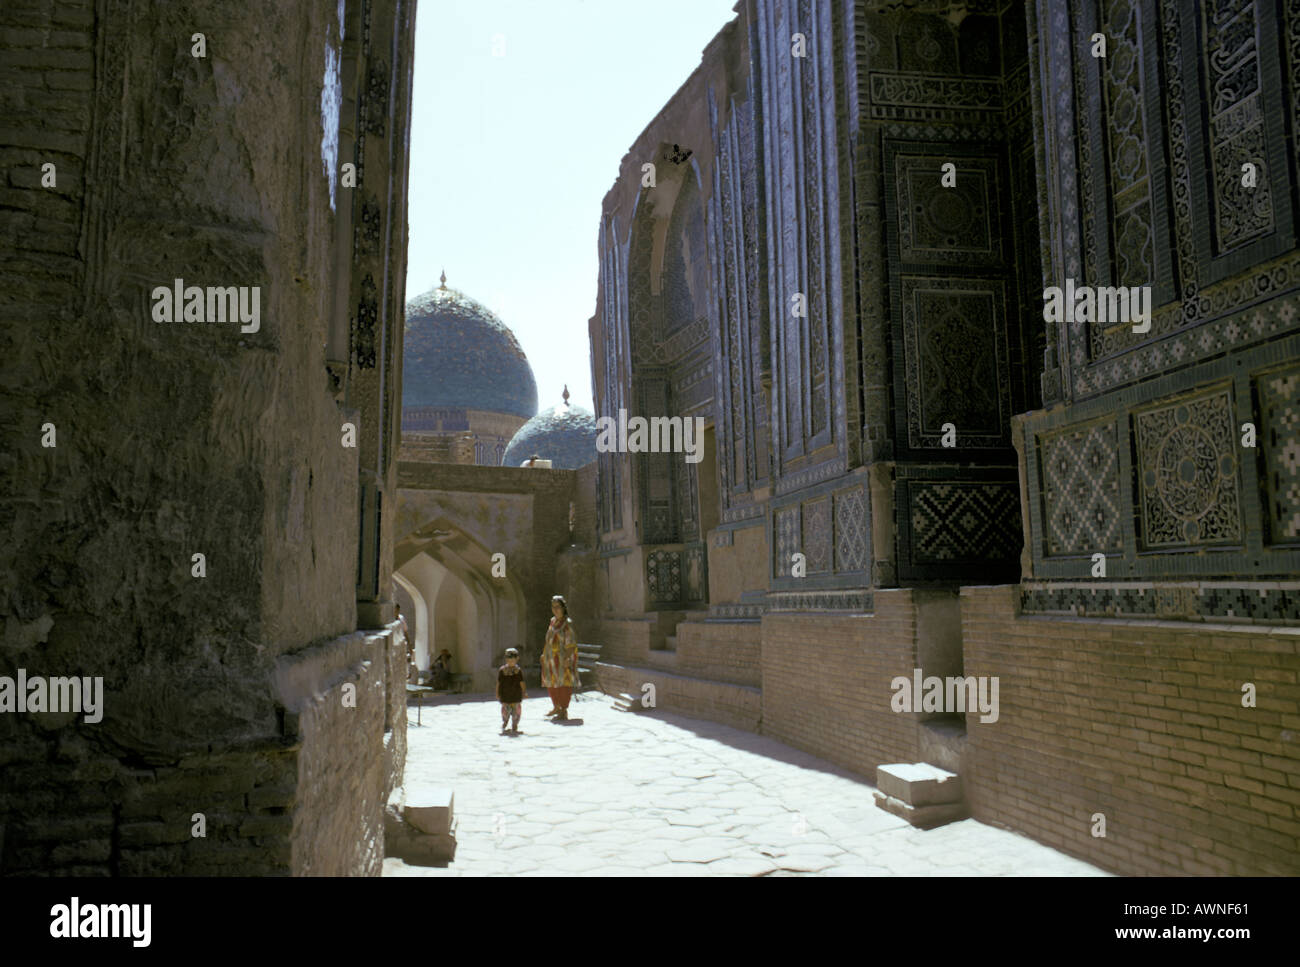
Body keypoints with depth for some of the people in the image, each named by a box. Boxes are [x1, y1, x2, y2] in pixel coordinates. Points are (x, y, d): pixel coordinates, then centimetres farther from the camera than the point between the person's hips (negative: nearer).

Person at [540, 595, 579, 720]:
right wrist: (545, 654, 16)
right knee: (551, 683, 14)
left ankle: (564, 711, 1)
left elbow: (571, 643, -16)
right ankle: (556, 707, 29)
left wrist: (567, 658, -22)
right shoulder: (552, 621, 11)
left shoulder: (567, 623, -11)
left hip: (563, 657, -8)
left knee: (563, 683, -5)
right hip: (551, 657, 8)